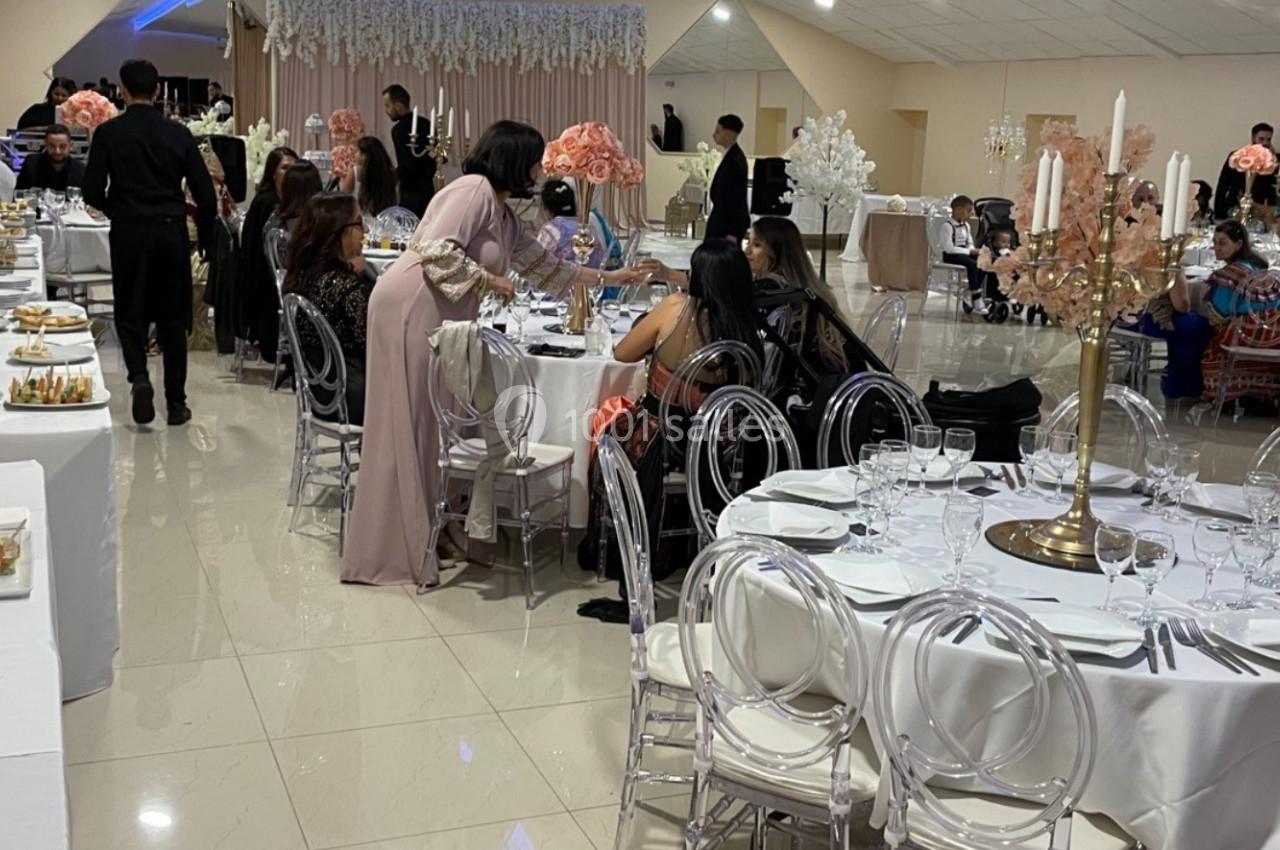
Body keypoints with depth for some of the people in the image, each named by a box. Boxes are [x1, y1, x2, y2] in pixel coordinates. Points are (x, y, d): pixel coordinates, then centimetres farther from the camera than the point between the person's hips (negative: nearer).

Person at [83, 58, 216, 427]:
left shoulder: (109, 133, -4)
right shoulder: (179, 134, -1)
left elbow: (92, 191, -5)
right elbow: (205, 192, -2)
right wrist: (206, 236, 11)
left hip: (128, 232, -1)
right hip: (171, 231, 1)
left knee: (129, 313, 13)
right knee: (172, 317, 10)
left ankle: (139, 377, -12)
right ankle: (176, 402, 12)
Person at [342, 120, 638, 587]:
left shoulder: (503, 214, 20)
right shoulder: (474, 190, -9)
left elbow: (543, 264, 29)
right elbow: (438, 252, -20)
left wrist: (608, 277, 31)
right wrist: (491, 281, -10)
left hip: (440, 319, 10)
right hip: (410, 311, -10)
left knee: (434, 424, 9)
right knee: (407, 426, -6)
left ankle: (427, 536, 16)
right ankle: (392, 552, 0)